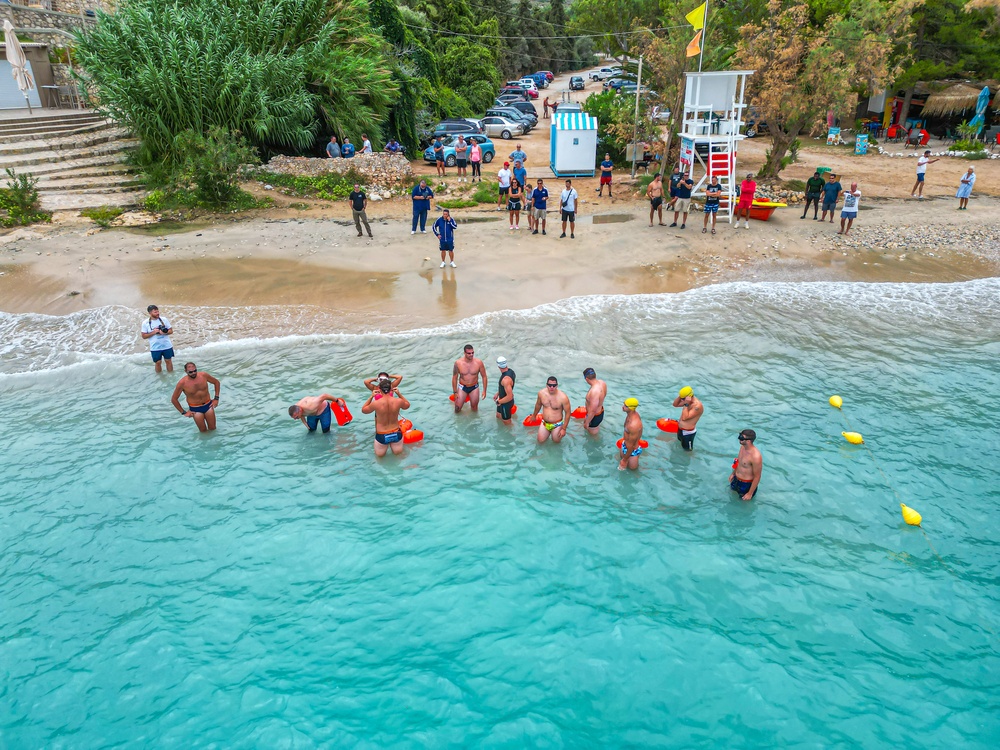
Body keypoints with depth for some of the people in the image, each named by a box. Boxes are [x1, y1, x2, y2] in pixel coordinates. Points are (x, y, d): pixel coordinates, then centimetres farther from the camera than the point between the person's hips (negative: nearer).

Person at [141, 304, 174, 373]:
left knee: (168, 361, 12)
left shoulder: (164, 319, -4)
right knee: (158, 362, 9)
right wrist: (153, 332, -19)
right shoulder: (145, 323, -7)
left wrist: (164, 332, -20)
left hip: (167, 346, 1)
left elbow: (171, 331, 1)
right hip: (155, 348, -1)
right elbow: (144, 336, -5)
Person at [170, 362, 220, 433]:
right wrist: (183, 412, -4)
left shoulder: (204, 375, -13)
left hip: (208, 405, 2)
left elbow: (216, 382, 6)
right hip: (195, 409, -2)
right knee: (203, 431, 7)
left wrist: (216, 398, 2)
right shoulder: (182, 383, -19)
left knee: (212, 429, 11)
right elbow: (174, 399, -6)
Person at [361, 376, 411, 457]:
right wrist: (399, 394, 11)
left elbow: (363, 410, 2)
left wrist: (371, 397, 6)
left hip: (382, 436, -1)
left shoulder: (375, 403, -20)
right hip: (396, 434, 2)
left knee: (379, 455, 30)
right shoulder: (398, 401, -16)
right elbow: (407, 405, 9)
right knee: (397, 452, 34)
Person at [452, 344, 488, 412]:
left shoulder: (478, 362, -18)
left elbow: (484, 376, -6)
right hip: (462, 387, 0)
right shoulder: (458, 363, -19)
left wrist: (484, 391, -7)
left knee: (475, 410, 9)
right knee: (457, 410, 0)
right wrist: (455, 392, -5)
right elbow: (454, 378, -7)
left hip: (474, 387, 1)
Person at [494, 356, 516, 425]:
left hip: (506, 403, -9)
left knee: (507, 422, 13)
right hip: (502, 400, 9)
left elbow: (509, 397, -35)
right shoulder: (509, 371, -8)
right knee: (498, 416, 30)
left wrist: (499, 402, -20)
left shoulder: (506, 379, -37)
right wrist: (497, 394, 14)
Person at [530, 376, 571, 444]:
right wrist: (534, 415, 24)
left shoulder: (563, 397, -25)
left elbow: (567, 413, -14)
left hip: (557, 424, -3)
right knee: (540, 441, 6)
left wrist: (564, 429, -13)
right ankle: (548, 432, 37)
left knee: (556, 441, 10)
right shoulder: (541, 393, -12)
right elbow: (538, 405, 9)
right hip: (544, 423, 3)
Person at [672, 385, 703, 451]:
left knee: (687, 450, 12)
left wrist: (686, 404, -37)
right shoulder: (688, 401, -5)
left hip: (688, 432, -9)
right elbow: (675, 405, 6)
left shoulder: (698, 406, -31)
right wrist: (680, 396, -11)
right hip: (680, 428, 9)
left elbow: (684, 417, -36)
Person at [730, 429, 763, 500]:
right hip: (736, 479, 7)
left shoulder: (756, 457, -36)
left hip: (747, 484, -7)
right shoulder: (742, 447, -11)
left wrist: (750, 493, -18)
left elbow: (757, 477, -26)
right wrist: (733, 473, 21)